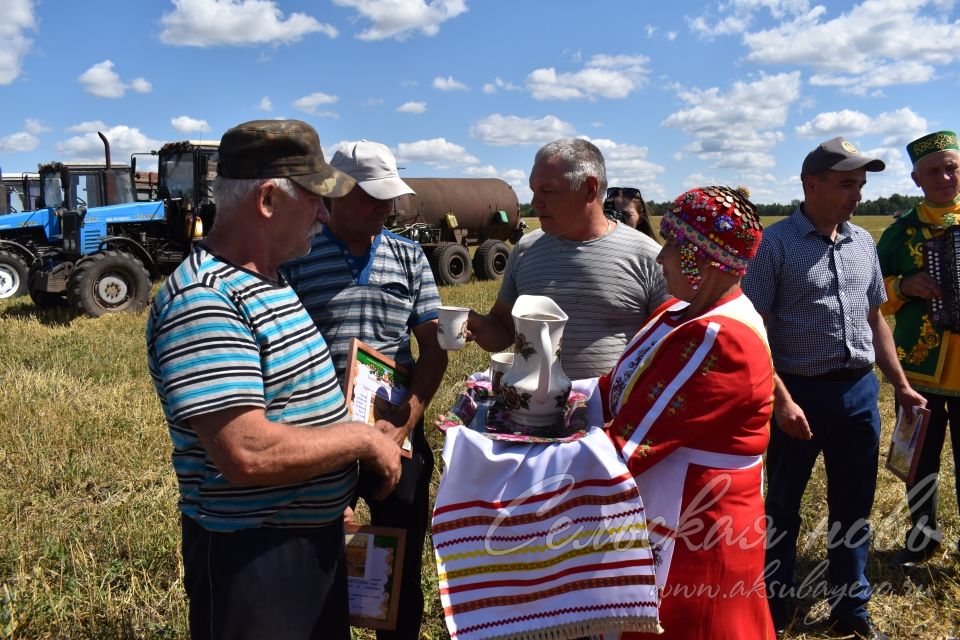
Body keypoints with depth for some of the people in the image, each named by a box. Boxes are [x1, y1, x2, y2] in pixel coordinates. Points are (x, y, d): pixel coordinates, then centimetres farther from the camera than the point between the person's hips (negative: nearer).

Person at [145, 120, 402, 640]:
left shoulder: (268, 280, 7)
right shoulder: (202, 300, -24)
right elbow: (248, 453, -32)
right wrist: (361, 438, -20)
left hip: (316, 534, 9)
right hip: (250, 554, -9)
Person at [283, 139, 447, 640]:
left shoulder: (408, 256, 4)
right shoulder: (295, 259, -5)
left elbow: (434, 348, 3)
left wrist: (404, 422, -11)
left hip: (399, 433, 3)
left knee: (403, 567, 15)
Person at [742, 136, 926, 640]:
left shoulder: (862, 242, 8)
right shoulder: (776, 243, -10)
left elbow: (874, 318, 17)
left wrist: (901, 384, 13)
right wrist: (782, 399, -19)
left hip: (860, 391, 6)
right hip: (801, 392, -5)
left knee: (854, 508, 15)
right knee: (783, 506, 10)